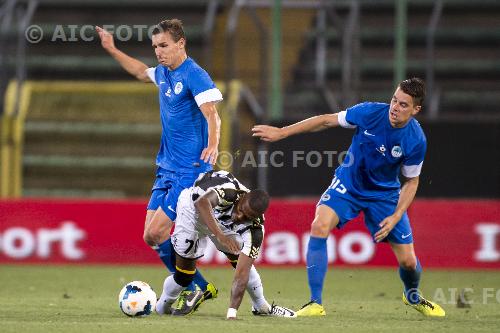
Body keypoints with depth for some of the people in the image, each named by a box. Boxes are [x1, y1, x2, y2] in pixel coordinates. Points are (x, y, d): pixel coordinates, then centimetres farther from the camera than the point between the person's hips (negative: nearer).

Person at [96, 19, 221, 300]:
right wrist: (112, 50, 38)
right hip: (166, 169, 9)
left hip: (189, 171, -9)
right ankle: (199, 288, 13)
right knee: (151, 236, 5)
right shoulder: (163, 73, 11)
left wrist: (213, 145, -44)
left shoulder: (195, 75, -15)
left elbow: (212, 115, -27)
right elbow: (142, 72, 35)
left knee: (156, 234, -14)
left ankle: (200, 289, -1)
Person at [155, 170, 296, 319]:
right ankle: (163, 306, 22)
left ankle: (261, 306, 20)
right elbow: (201, 202, -63)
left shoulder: (254, 230, -29)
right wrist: (220, 236, -72)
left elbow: (242, 273, -32)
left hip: (222, 223, 4)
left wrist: (232, 312, -41)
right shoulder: (230, 191, -41)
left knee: (241, 260, -5)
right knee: (184, 275, -8)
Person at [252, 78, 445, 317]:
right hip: (348, 185, 0)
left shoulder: (416, 141, -21)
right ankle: (315, 303, -21)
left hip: (385, 194, 0)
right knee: (320, 226, -27)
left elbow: (411, 181, -6)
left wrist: (396, 217, -18)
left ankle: (413, 296, 39)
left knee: (407, 260, 1)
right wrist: (281, 133, -8)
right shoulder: (370, 112, -22)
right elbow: (327, 121, -9)